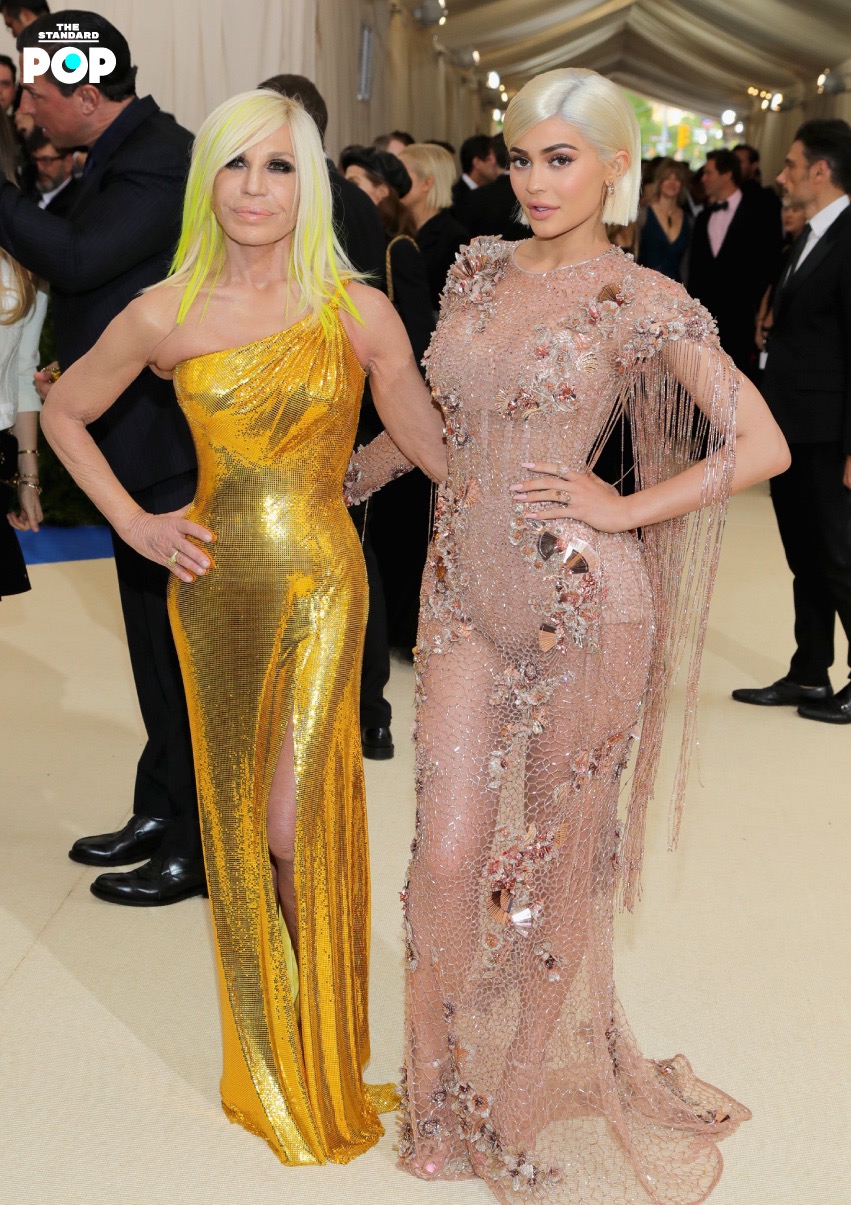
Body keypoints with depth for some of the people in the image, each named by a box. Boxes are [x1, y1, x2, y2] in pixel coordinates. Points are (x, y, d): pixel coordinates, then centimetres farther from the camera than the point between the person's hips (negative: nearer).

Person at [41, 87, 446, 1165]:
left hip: (318, 580, -2)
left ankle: (322, 1062, 20)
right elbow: (63, 412, 12)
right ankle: (263, 1059, 32)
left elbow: (430, 441, 1)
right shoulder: (164, 317, -3)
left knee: (295, 820, -5)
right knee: (237, 814, 11)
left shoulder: (357, 311, -7)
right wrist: (134, 525, 5)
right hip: (214, 584, 2)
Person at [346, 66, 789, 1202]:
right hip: (464, 594, 4)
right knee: (447, 854, 1)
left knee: (560, 850, 9)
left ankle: (543, 1084, 31)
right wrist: (353, 470, 21)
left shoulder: (644, 302, -6)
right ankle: (447, 1094, 23)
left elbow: (763, 445, -8)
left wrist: (623, 510, -10)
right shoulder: (478, 270, 10)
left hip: (580, 601, -4)